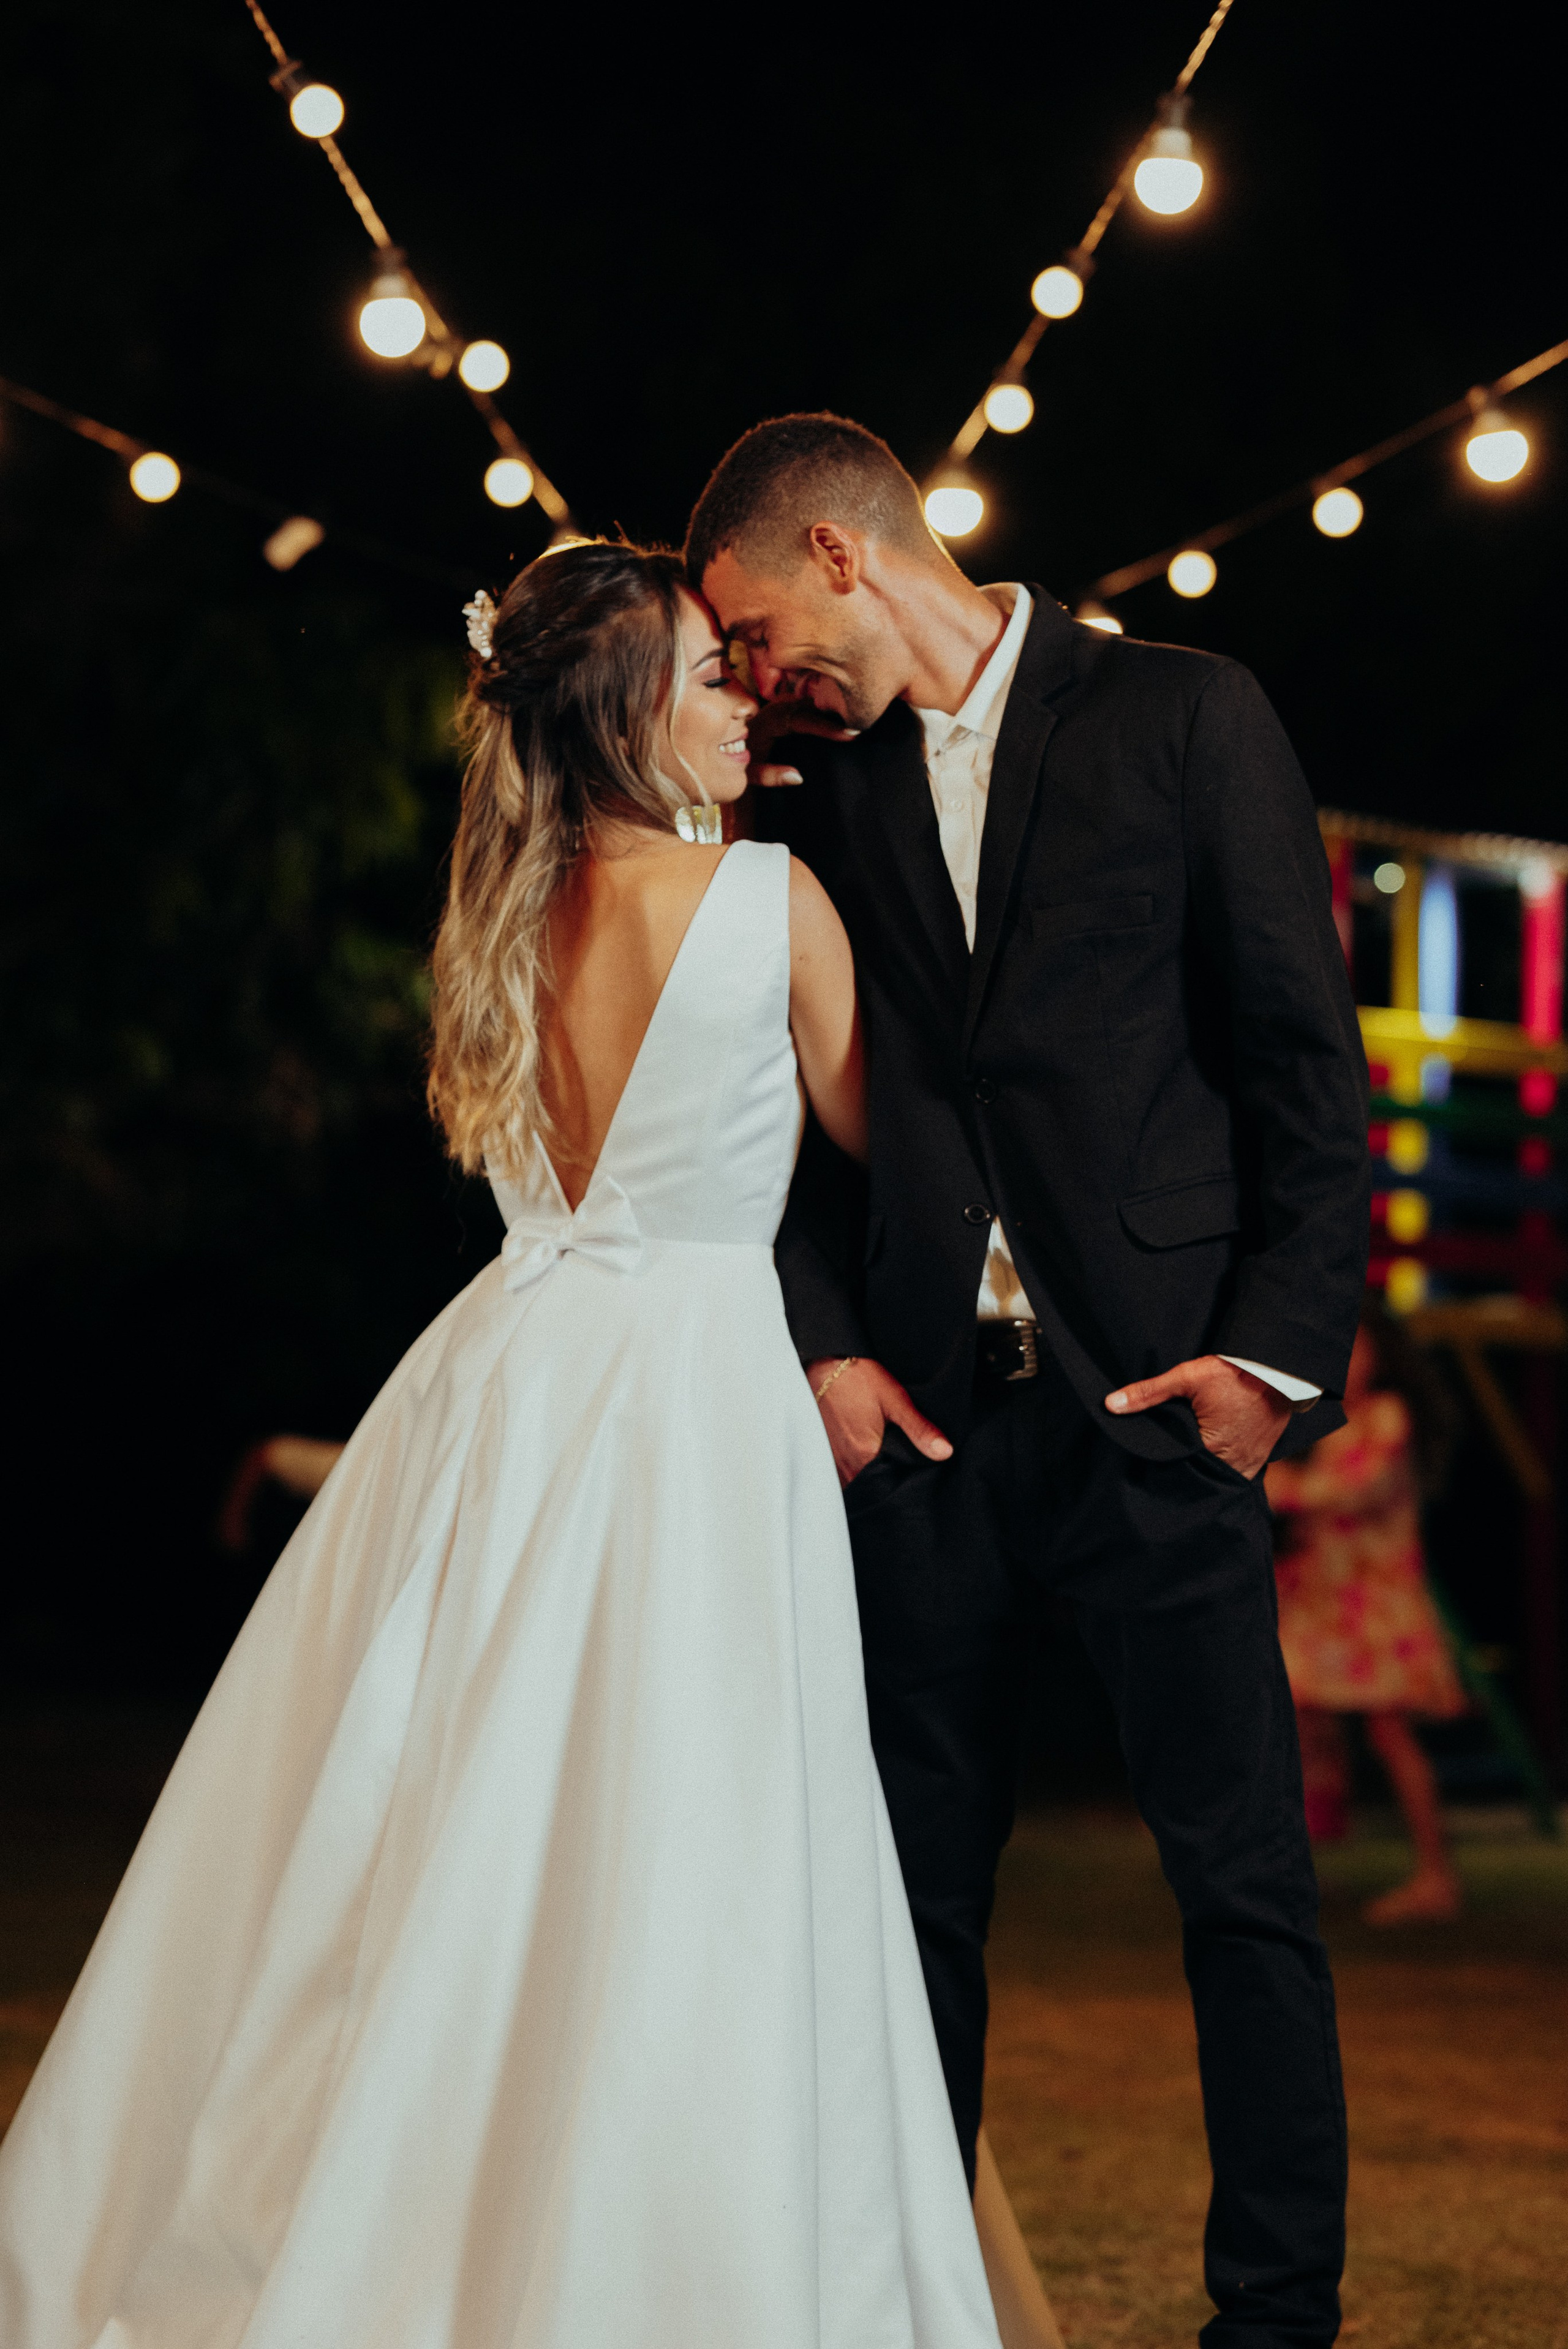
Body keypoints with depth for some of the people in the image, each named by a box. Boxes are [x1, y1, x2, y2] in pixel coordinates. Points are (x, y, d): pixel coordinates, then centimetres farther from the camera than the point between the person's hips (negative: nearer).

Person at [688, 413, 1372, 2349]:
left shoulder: (1180, 715, 1)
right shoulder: (828, 781, 13)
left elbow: (1307, 1053, -1)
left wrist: (1280, 1348, -8)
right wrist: (823, 1337, 2)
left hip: (1150, 1393, -4)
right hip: (922, 1404, 4)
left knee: (1242, 1878, -2)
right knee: (915, 1893, 7)